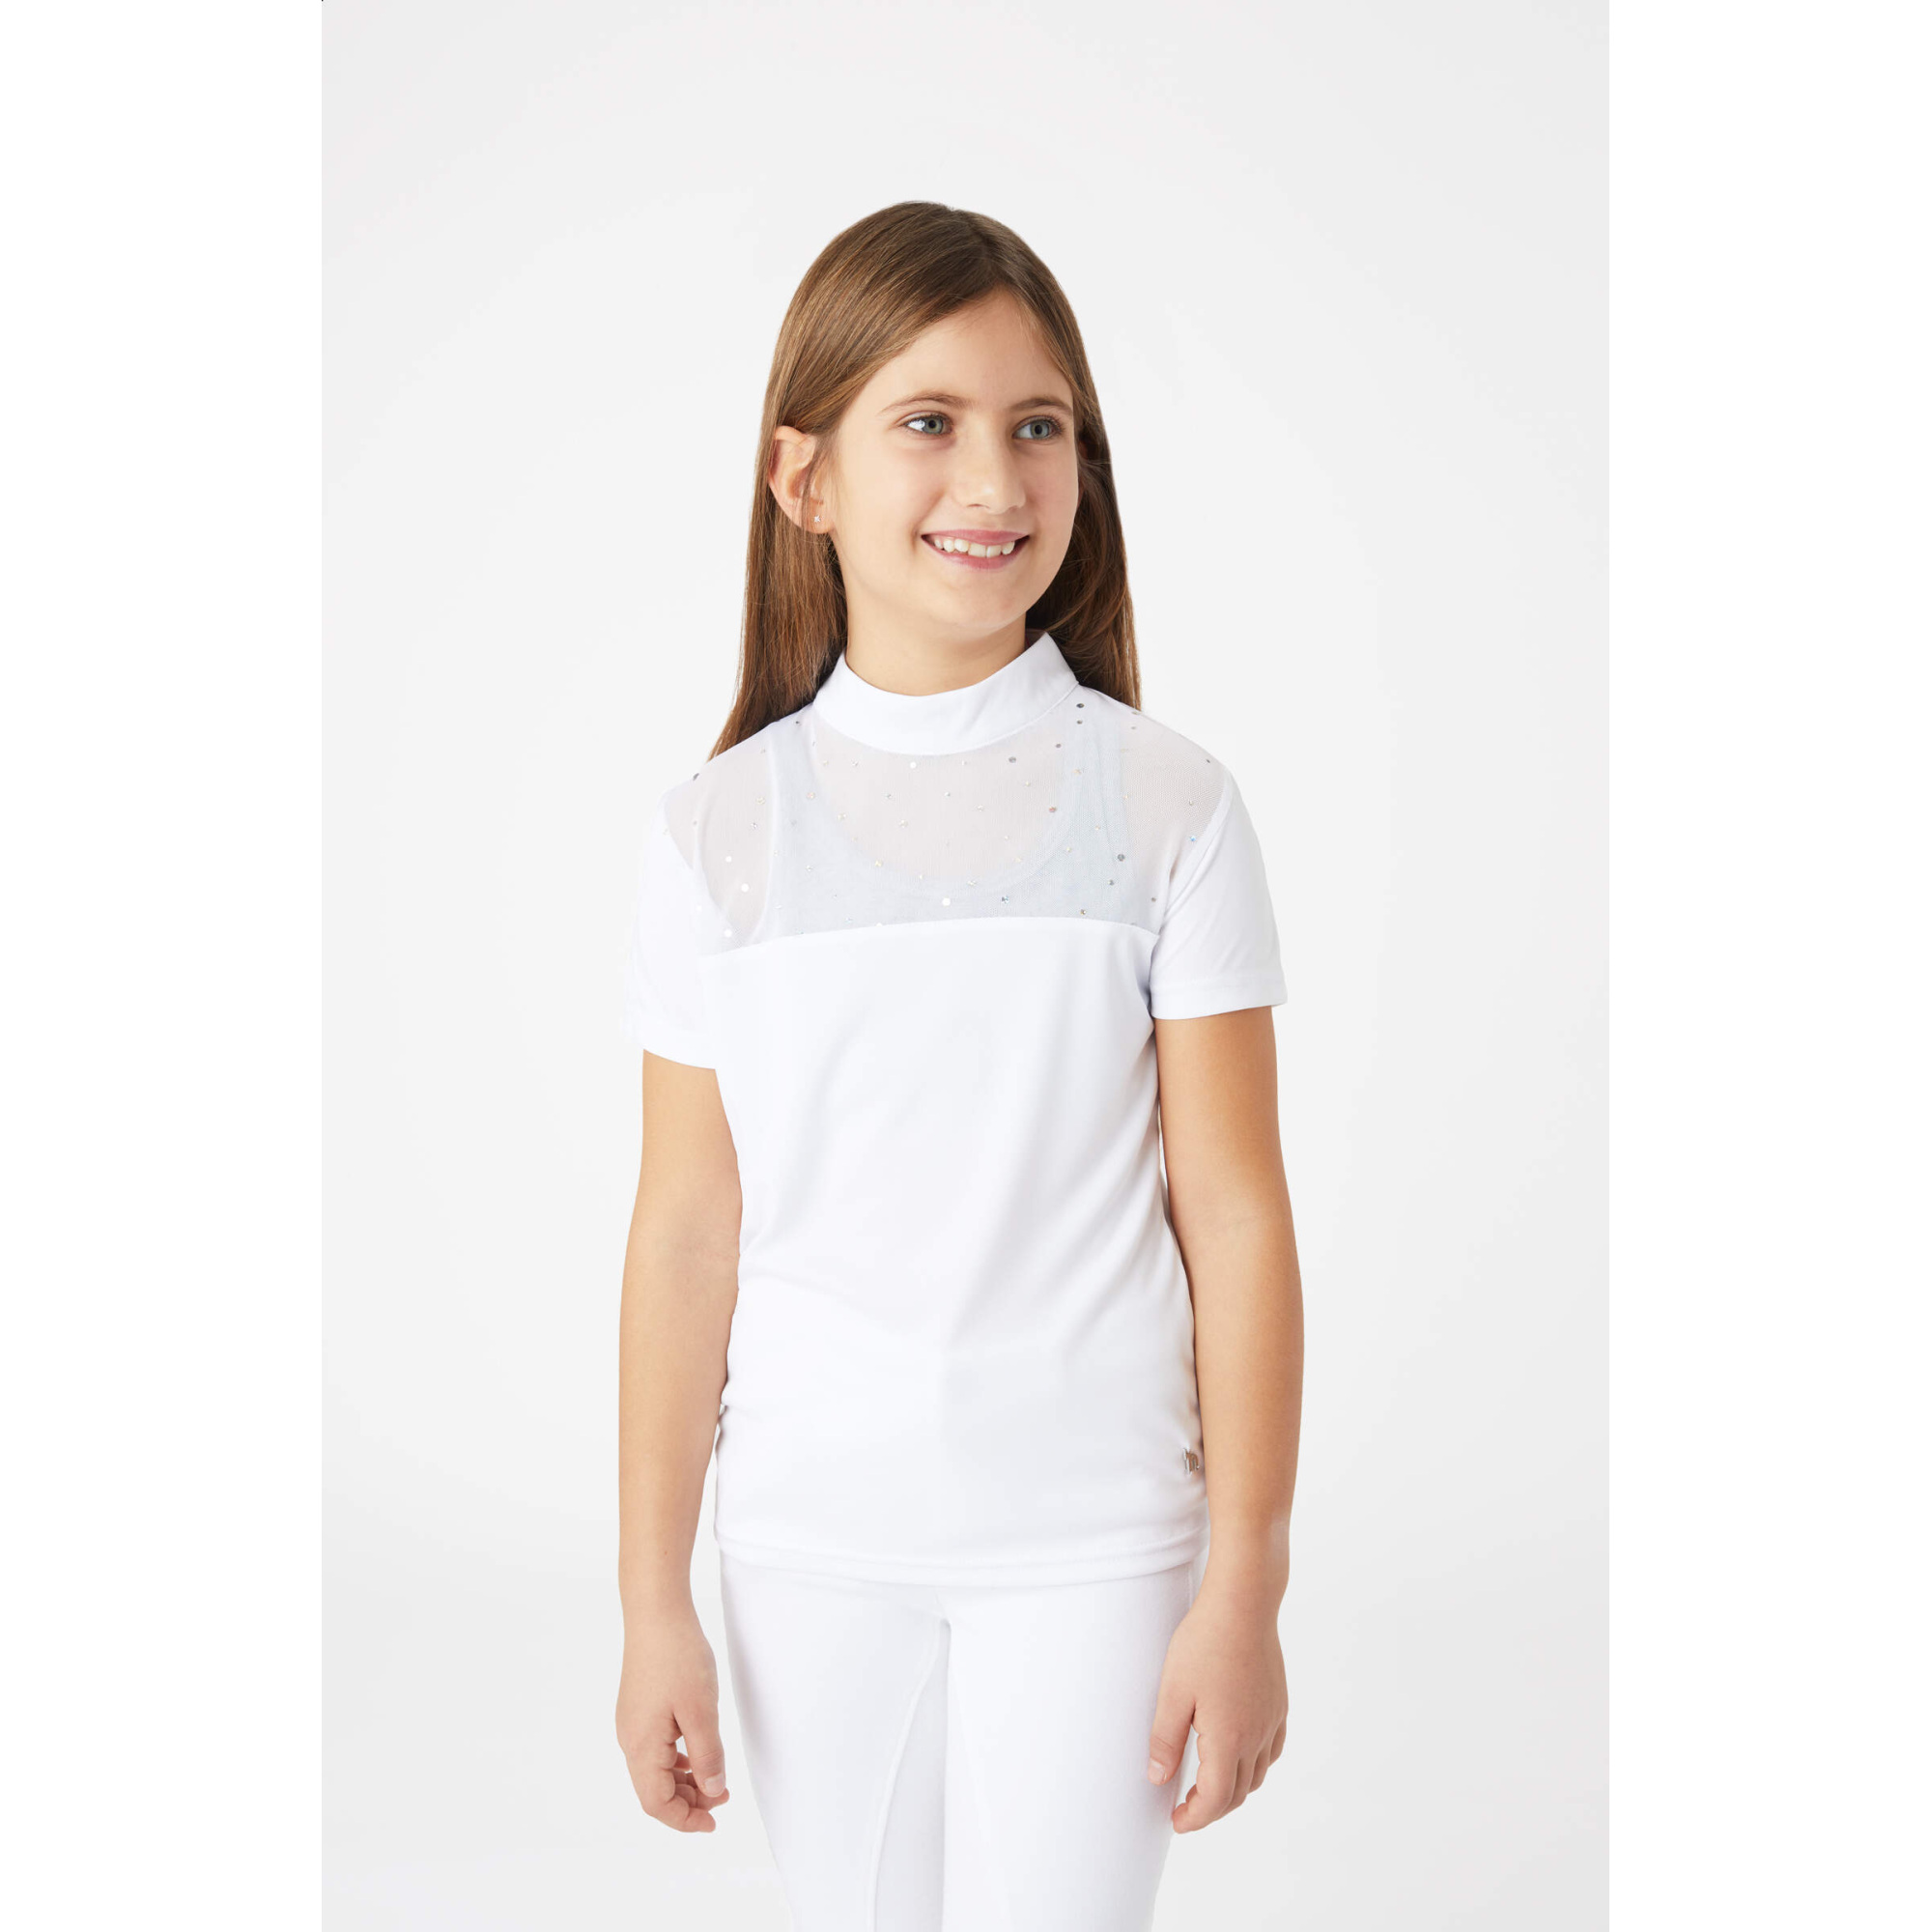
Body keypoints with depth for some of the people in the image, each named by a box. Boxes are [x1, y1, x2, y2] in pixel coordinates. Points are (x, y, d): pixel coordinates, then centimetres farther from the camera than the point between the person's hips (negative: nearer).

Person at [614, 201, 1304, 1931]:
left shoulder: (1164, 804, -5)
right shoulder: (722, 829, -2)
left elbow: (1236, 1217, -4)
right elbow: (687, 1227, 0)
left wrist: (1244, 1588, -4)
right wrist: (653, 1603, 2)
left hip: (1088, 1539, -1)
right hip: (811, 1541, 2)